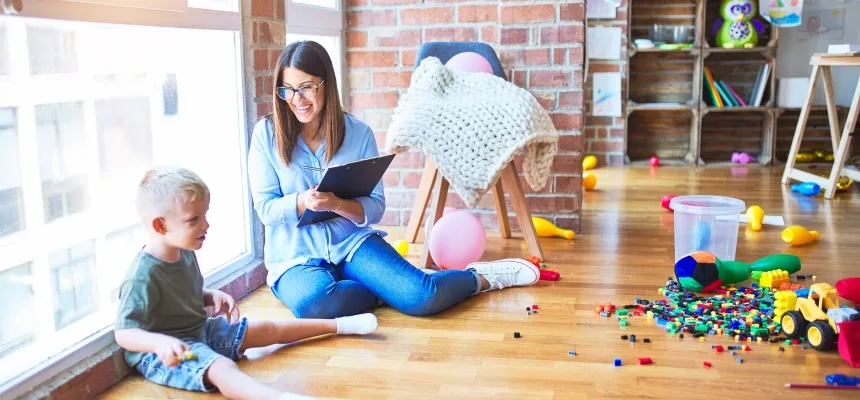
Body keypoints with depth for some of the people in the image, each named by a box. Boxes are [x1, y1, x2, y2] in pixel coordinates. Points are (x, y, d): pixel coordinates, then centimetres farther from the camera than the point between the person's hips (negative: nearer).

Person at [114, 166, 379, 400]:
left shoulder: (184, 253, 2)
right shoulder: (143, 275, -27)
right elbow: (123, 333, -27)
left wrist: (212, 296, 0)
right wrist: (160, 343, -46)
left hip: (198, 331, 10)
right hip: (164, 354, -9)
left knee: (268, 330, 13)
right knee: (222, 368, -36)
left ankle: (337, 325, 28)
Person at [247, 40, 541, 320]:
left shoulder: (358, 133, -2)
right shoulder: (266, 133, -3)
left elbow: (374, 209, -2)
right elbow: (265, 208, -4)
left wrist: (337, 204, -24)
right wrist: (302, 203, -26)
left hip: (352, 242, 0)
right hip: (296, 257, 0)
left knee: (423, 297, -23)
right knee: (311, 302, -37)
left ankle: (480, 277, 9)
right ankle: (392, 286, -10)